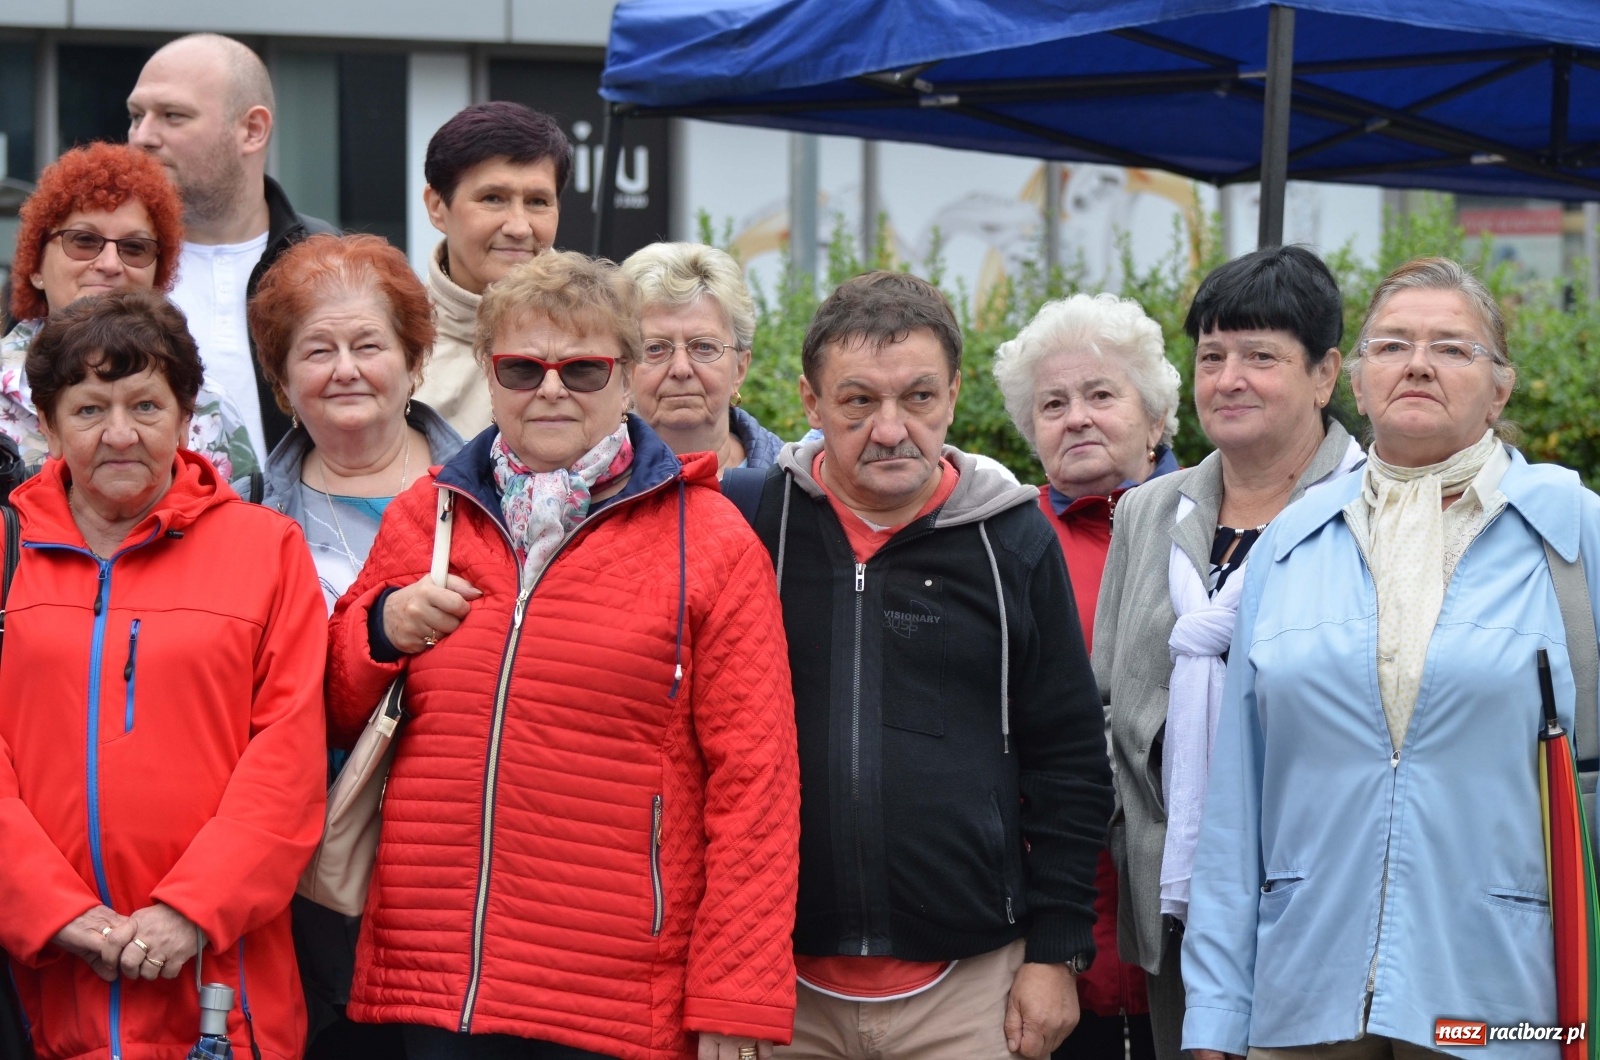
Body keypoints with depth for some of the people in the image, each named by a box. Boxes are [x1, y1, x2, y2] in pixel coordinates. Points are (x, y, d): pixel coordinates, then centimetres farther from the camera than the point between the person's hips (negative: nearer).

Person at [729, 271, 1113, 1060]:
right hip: (785, 980, 0)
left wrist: (1057, 950, 3)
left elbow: (1068, 763, 8)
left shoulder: (1014, 540, 4)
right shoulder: (756, 521, 2)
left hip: (970, 982, 0)